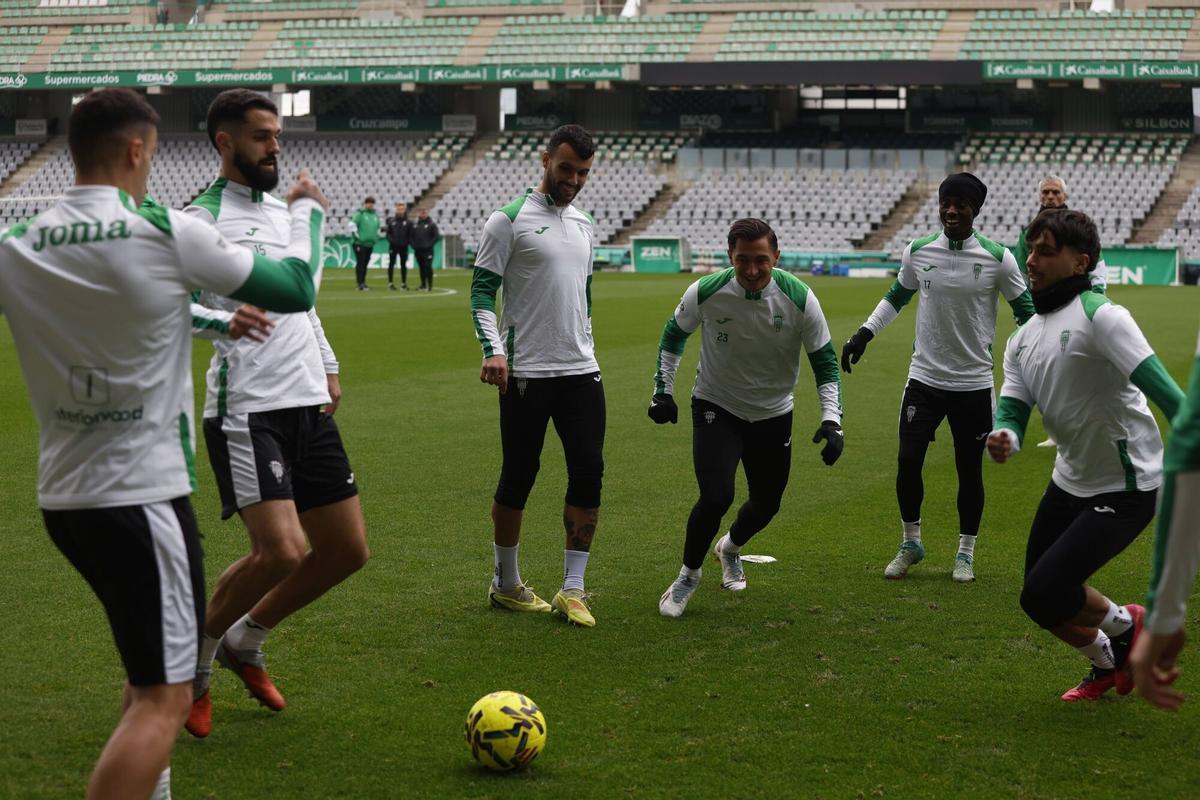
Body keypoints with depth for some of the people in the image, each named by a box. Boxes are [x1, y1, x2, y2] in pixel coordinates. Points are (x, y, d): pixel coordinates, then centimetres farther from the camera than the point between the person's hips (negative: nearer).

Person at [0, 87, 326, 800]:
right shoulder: (168, 234, -13)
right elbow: (295, 289, -1)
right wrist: (308, 211, 17)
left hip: (63, 496, 7)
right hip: (143, 495, -7)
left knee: (150, 672, 24)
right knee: (163, 699, -4)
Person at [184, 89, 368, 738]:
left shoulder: (281, 211, 18)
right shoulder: (204, 218, -7)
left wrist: (328, 366, 27)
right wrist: (223, 320, -34)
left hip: (308, 406, 8)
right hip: (246, 411, -8)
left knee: (348, 549, 8)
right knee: (280, 551, -20)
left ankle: (245, 643, 27)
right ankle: (193, 661, 6)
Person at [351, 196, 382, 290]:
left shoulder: (375, 215, 14)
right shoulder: (360, 213, -8)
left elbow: (377, 227, 28)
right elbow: (352, 224, -14)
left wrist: (376, 237, 18)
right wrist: (356, 235, -14)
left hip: (370, 244, 7)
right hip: (360, 244, -7)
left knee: (365, 263, 11)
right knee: (360, 263, -7)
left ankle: (363, 282, 17)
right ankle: (360, 284, -7)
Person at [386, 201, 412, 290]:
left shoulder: (408, 222, 1)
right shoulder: (391, 220, 3)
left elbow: (410, 234, 4)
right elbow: (388, 232, 7)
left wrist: (406, 242, -6)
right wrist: (390, 240, -7)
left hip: (403, 246, 0)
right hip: (393, 246, 0)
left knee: (403, 265, 5)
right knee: (391, 264, 1)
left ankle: (403, 283, 11)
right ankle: (390, 283, 6)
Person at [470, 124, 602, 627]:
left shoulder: (584, 223, 15)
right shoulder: (509, 220, -5)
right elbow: (482, 291, -7)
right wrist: (493, 350, -20)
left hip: (581, 372, 6)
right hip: (525, 374, -6)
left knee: (589, 472, -1)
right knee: (518, 477, 1)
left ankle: (572, 589, 7)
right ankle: (505, 585, 17)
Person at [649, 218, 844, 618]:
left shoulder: (800, 299, -20)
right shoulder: (705, 293, -20)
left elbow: (825, 362, -8)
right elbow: (674, 334, 2)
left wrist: (831, 420, -19)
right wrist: (663, 390, 0)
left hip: (773, 415, 2)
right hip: (716, 407, -2)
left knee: (766, 506, 12)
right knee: (716, 496, -21)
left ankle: (730, 548, 48)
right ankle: (688, 574, 6)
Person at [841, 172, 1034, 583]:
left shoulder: (997, 258, -8)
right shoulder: (917, 251, -1)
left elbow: (1025, 311, 2)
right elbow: (897, 296, 17)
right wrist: (864, 333, 8)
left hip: (974, 383, -2)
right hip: (924, 377, 2)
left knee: (969, 470, 5)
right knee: (908, 461, -5)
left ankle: (965, 553, 22)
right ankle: (911, 543, 17)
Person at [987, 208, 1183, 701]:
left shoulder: (1099, 316, -19)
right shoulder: (1022, 340, 6)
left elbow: (1160, 387, -28)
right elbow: (1013, 409, 0)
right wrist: (1003, 438, -24)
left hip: (1125, 489, -8)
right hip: (1070, 481, 8)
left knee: (1044, 593, -17)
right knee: (1041, 599, 14)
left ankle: (1124, 625, 14)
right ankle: (1109, 666, 40)